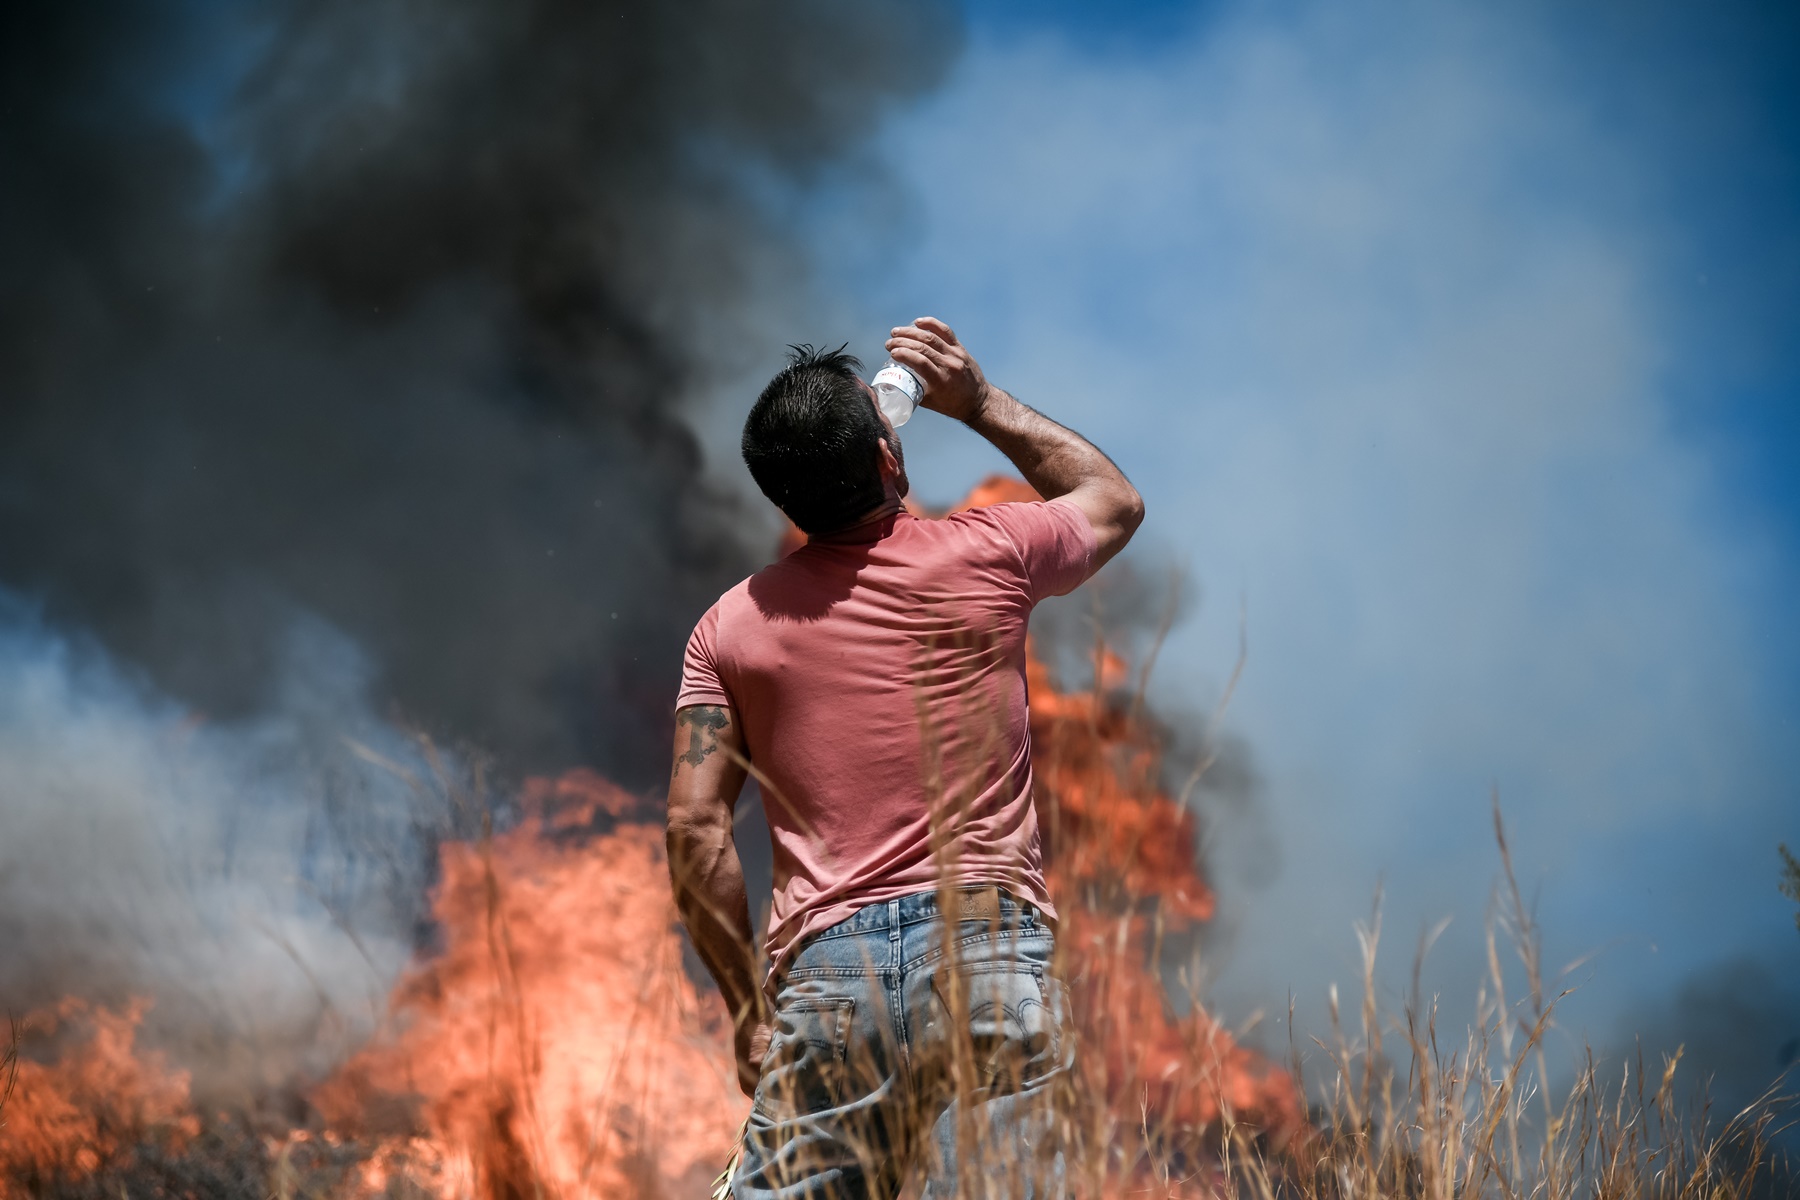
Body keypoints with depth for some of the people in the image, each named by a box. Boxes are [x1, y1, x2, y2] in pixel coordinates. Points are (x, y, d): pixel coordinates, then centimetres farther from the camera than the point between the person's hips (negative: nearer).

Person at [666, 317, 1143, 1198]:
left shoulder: (730, 627, 10)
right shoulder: (984, 557, 6)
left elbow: (695, 825, 4)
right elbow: (1114, 501, 28)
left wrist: (747, 1010, 11)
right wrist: (981, 404, 33)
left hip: (825, 969, 2)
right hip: (986, 947, -1)